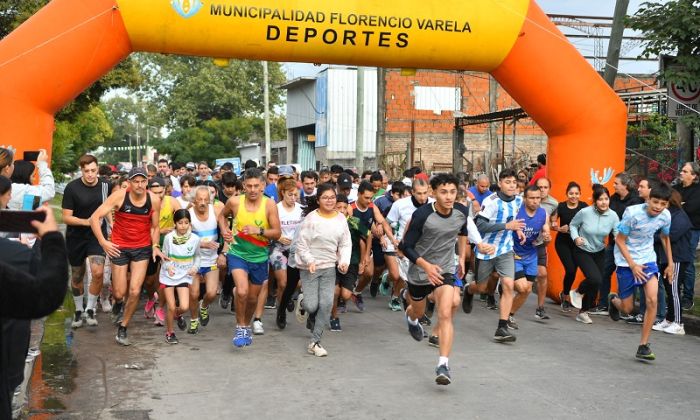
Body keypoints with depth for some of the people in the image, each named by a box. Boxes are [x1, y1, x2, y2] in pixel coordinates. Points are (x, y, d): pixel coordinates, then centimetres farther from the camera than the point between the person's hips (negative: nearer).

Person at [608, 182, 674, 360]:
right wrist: (633, 265, -19)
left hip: (647, 259, 3)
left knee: (652, 300, -17)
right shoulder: (633, 213, -24)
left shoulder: (665, 216, -9)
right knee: (627, 308, 3)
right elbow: (619, 240, -15)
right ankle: (613, 300, 43)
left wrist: (670, 263, 13)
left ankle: (643, 346, -6)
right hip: (626, 260, -3)